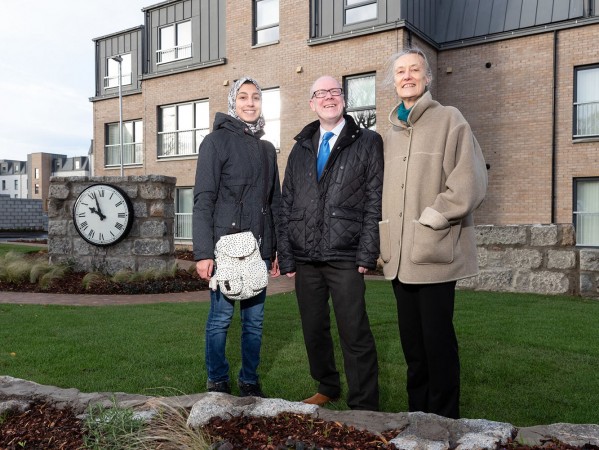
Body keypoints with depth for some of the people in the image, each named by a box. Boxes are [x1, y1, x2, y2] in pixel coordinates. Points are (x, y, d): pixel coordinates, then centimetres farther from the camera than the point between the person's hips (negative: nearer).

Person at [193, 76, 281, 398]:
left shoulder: (266, 148, 17)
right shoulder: (217, 141, 0)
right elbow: (203, 200, -7)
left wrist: (278, 249, 13)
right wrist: (203, 252, -13)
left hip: (259, 248, 5)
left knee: (254, 318, 9)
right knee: (221, 316, 1)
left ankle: (249, 380, 23)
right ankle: (217, 382, 18)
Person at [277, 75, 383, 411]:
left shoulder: (368, 143, 3)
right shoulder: (301, 148, 15)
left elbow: (375, 202, -3)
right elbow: (287, 204, 13)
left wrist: (366, 254, -10)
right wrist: (286, 256, 5)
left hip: (345, 257, -4)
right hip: (305, 257, 5)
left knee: (355, 333, -4)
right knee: (314, 330, 14)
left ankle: (365, 406, 10)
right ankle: (327, 388, 33)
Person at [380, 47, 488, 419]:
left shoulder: (449, 119, -1)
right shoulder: (392, 133, 17)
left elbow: (470, 183, -10)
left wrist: (429, 220, -12)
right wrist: (385, 239, 11)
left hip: (434, 252, -6)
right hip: (400, 255, 6)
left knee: (438, 339, 0)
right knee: (412, 340, 12)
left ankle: (445, 419, 15)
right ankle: (418, 412, 26)